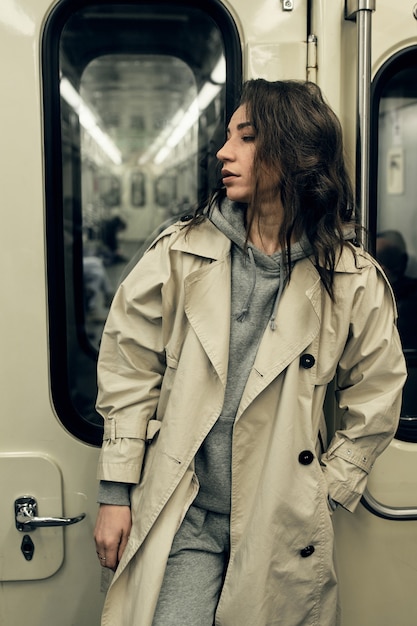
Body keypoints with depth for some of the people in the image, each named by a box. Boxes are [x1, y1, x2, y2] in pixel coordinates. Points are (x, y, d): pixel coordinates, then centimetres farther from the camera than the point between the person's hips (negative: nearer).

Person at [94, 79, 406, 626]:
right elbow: (128, 370, 0)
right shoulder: (181, 253, -4)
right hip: (183, 518, 0)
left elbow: (376, 400, 5)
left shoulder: (354, 280, -6)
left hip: (283, 527, 1)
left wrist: (326, 492, 4)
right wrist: (116, 493, -1)